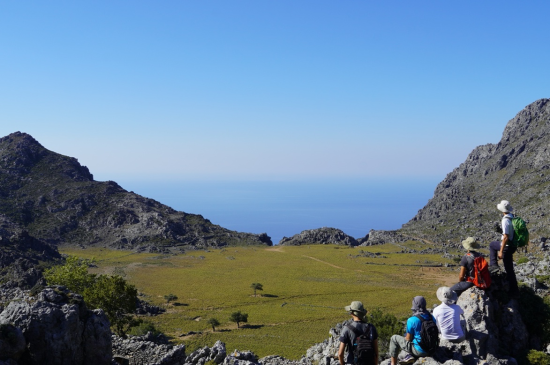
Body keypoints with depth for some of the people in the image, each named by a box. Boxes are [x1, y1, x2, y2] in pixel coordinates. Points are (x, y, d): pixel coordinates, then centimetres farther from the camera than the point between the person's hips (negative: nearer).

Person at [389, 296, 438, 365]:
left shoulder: (411, 320, -20)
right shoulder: (431, 317, -2)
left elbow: (408, 339, -11)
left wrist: (405, 337, 14)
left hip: (419, 350, -6)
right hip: (431, 349, 6)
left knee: (394, 338, 13)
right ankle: (410, 356, 17)